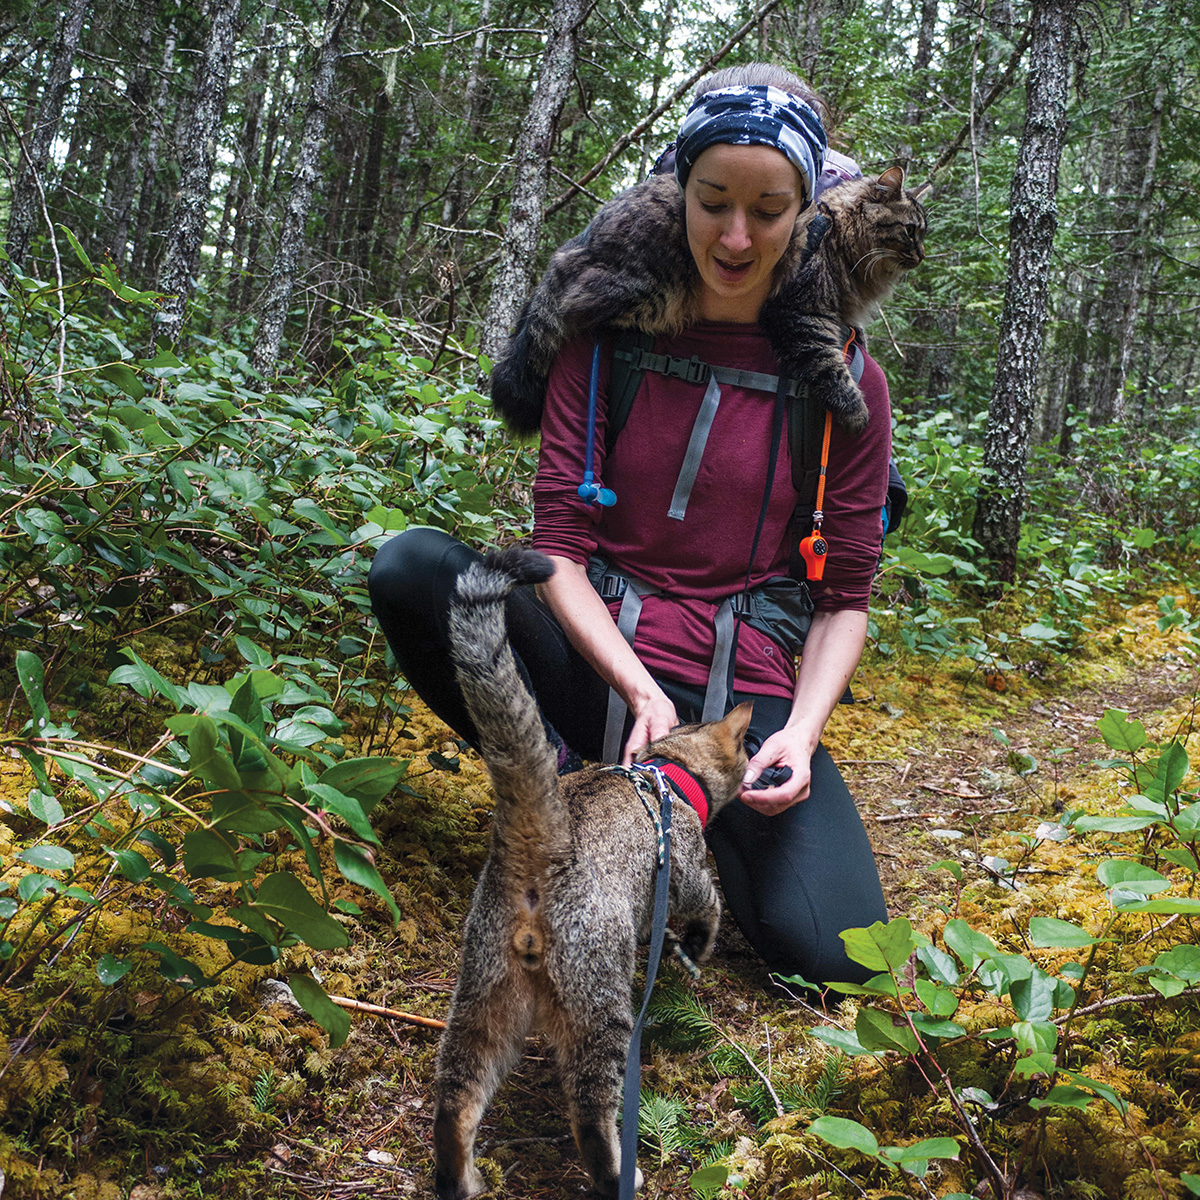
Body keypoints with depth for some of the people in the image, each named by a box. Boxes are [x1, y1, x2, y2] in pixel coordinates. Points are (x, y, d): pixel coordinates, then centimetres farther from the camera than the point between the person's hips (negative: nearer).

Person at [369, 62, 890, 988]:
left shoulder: (843, 382, -1)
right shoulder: (607, 338, 1)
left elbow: (845, 597, 1)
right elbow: (560, 544, -5)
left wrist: (801, 730, -17)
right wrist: (639, 689, -21)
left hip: (746, 694, 0)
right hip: (598, 661, 0)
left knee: (833, 956, -22)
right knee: (413, 566, -27)